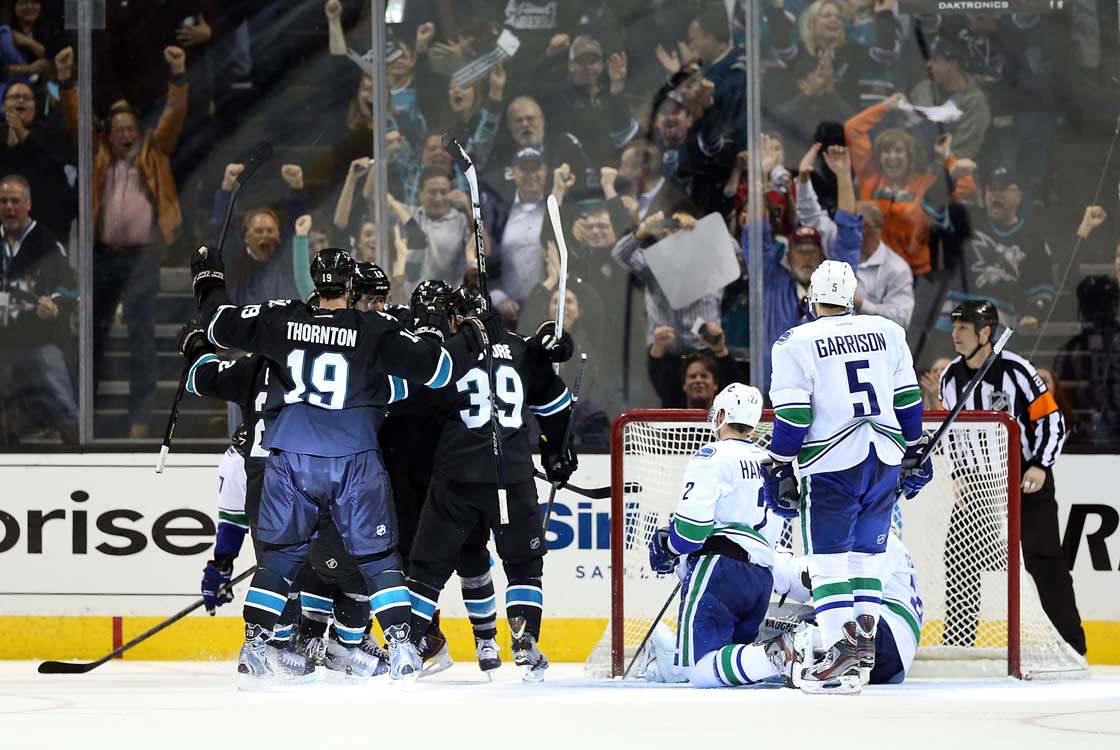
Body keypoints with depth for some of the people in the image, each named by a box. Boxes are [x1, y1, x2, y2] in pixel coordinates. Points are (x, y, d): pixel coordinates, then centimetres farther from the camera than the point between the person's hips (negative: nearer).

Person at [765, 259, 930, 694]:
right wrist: (915, 452, 21)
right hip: (885, 461, 5)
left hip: (833, 463, -5)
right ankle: (863, 650, 9)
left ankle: (841, 649, -15)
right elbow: (908, 400, 12)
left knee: (828, 559, -2)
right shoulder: (887, 332, 9)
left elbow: (791, 417, -8)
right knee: (866, 556, 13)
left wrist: (780, 471, -2)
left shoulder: (796, 344, -5)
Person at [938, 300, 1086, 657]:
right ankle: (958, 640, 9)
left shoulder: (1015, 370, -16)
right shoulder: (950, 377, 2)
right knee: (960, 556, 0)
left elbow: (1051, 419, -12)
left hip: (1027, 475, -5)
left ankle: (1071, 642, -1)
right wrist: (961, 476, 8)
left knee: (1043, 558, -6)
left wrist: (1040, 466, -21)